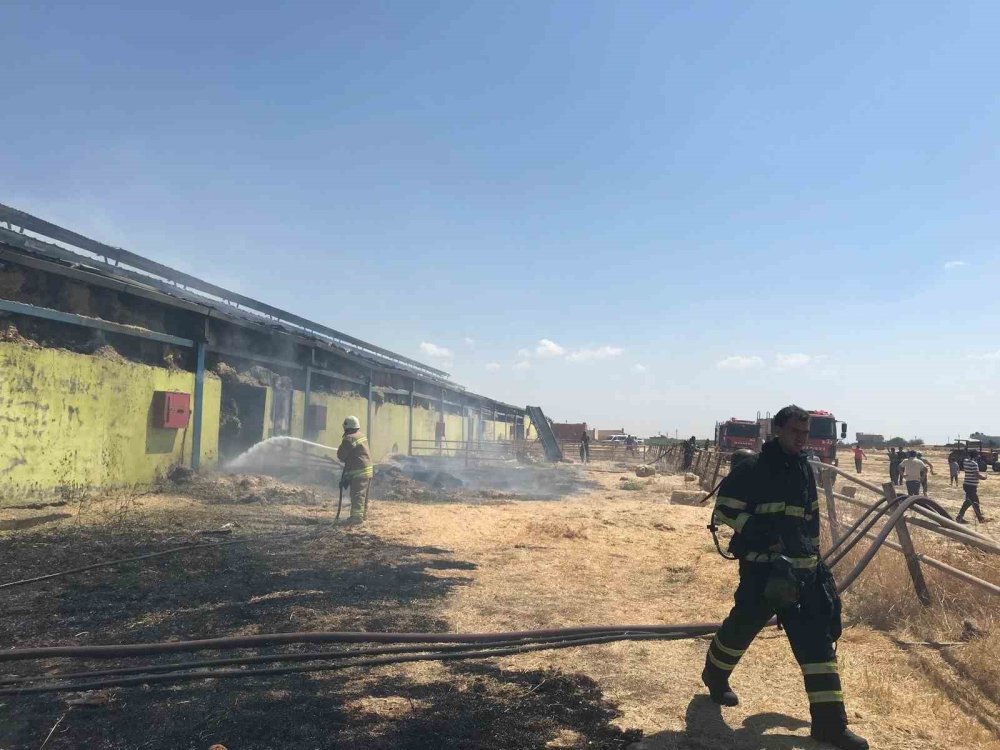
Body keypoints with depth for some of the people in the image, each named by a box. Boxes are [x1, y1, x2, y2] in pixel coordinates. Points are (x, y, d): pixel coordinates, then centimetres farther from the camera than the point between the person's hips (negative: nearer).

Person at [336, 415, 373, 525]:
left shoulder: (349, 439, -16)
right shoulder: (361, 436, 12)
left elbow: (340, 455, -11)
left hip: (359, 472, -9)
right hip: (368, 470, 9)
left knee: (357, 495, -10)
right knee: (363, 495, 17)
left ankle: (356, 517, -13)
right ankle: (362, 515, 27)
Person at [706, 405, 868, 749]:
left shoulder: (805, 470, 12)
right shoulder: (751, 469, -9)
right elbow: (725, 509, -10)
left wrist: (816, 558, 21)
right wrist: (758, 531, -23)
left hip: (802, 569, 6)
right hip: (762, 567, -6)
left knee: (818, 639, 0)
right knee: (742, 627, 8)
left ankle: (829, 722, 6)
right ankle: (715, 675, 37)